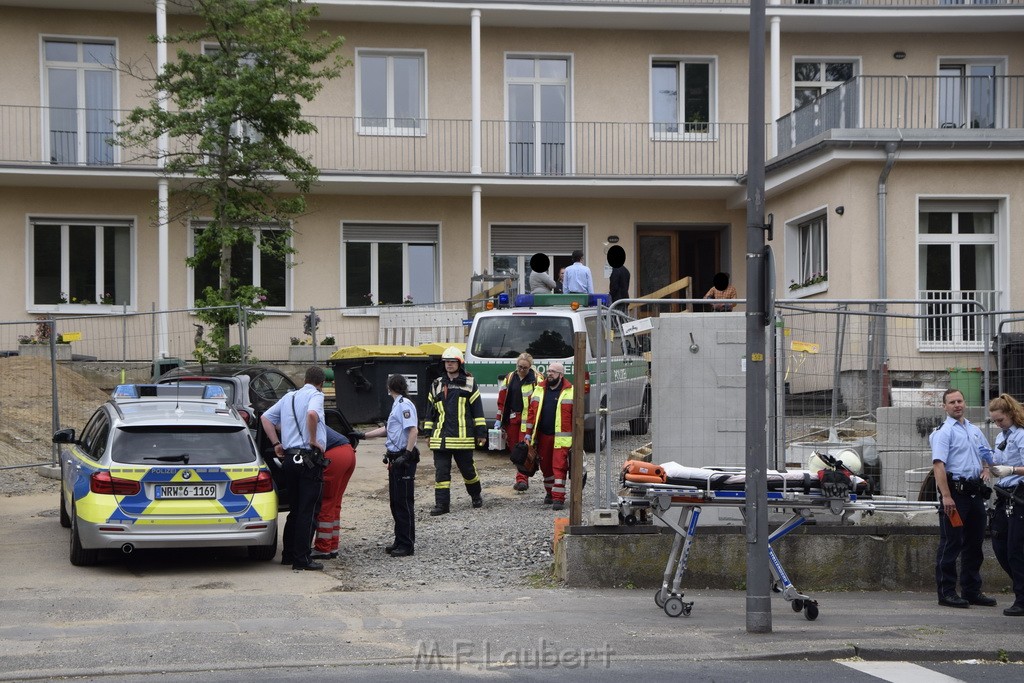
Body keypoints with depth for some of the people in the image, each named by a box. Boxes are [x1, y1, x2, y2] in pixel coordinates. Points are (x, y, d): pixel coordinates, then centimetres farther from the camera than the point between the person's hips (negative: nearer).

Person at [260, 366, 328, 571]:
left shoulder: (288, 397, 18)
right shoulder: (316, 395, -6)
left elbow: (265, 417, 21)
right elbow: (312, 413, -28)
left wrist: (276, 444, 18)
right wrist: (314, 440, -17)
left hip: (289, 458, 8)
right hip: (309, 458, -7)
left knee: (295, 509, 17)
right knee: (308, 510, -4)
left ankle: (288, 554, 21)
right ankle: (301, 558, -6)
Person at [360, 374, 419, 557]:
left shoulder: (405, 405, -13)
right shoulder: (397, 405, 17)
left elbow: (413, 431, -22)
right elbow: (387, 429, 27)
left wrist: (406, 455, -26)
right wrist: (362, 436, 28)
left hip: (404, 460, -10)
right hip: (396, 459, 10)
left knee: (404, 503, -6)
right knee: (395, 502, 14)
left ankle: (407, 545, -3)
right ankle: (400, 541, 21)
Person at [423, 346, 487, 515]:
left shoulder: (469, 383, 4)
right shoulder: (437, 385, 13)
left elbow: (477, 410, 3)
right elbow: (430, 411, 16)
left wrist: (481, 433, -1)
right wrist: (428, 434, 13)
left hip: (462, 437, -2)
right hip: (440, 438, 2)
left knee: (467, 468, 7)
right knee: (441, 471, -1)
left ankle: (476, 495, 30)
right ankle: (441, 504, 1)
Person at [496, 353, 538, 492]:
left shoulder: (536, 379, -2)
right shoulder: (510, 378, 11)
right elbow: (502, 400, 14)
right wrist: (499, 419, 10)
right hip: (512, 418, 5)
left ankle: (522, 479, -12)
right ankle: (523, 477, 19)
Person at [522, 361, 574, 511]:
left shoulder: (570, 392, -3)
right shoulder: (539, 390, 10)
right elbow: (532, 413, 11)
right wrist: (528, 434, 8)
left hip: (561, 437, -5)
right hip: (543, 435, 5)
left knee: (559, 467, -8)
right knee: (546, 466, 13)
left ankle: (558, 497, -6)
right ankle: (549, 493, 29)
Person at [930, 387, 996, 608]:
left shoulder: (974, 430, 17)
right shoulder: (943, 432, -7)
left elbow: (986, 454, 31)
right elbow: (938, 464, -16)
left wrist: (986, 468, 8)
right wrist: (946, 496, -25)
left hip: (975, 492, 8)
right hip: (955, 491, -8)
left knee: (974, 543, 12)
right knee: (951, 543, -6)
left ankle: (972, 590, 20)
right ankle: (946, 592, -2)